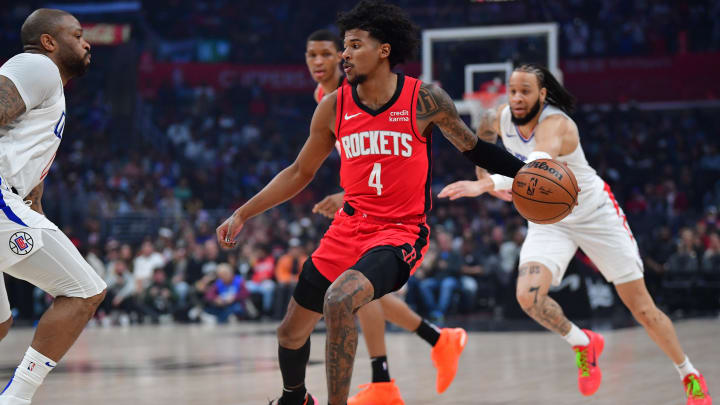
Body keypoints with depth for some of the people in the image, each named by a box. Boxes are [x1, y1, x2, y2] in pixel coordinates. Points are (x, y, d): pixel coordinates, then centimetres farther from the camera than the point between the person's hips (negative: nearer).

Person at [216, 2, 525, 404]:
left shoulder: (426, 99, -9)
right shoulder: (334, 107, 0)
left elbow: (474, 148, 5)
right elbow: (300, 173, 12)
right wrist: (242, 215, 9)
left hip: (402, 231, -5)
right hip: (349, 227, 5)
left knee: (339, 301, -33)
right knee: (291, 330, 12)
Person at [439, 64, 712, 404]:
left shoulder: (556, 124, -32)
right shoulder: (502, 118, -11)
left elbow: (538, 168, -54)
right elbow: (486, 129, 17)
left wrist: (489, 184, -70)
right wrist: (485, 175, 9)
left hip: (595, 214, -5)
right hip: (548, 219, 5)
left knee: (642, 307, -2)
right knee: (528, 297, -22)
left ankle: (690, 376, 20)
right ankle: (582, 343, 7)